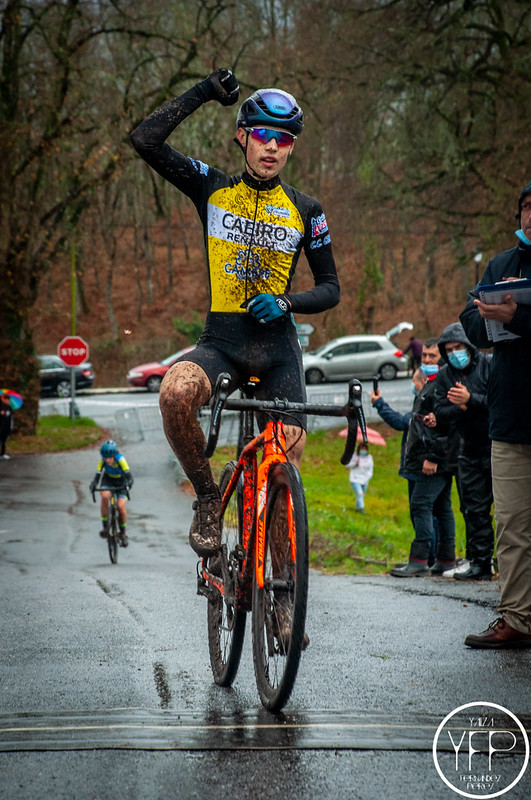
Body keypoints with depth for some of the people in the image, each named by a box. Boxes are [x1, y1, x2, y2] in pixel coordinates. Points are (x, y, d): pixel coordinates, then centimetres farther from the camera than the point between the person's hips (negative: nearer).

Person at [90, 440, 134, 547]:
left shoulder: (120, 459, -34)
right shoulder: (102, 460, -27)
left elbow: (129, 476, -39)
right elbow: (97, 475, -31)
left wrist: (128, 484, -59)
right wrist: (93, 485, -51)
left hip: (121, 481, -2)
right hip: (108, 479, 2)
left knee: (121, 506, -18)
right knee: (105, 497, -30)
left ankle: (123, 533, 6)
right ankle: (105, 527, -15)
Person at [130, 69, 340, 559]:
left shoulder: (305, 211, 6)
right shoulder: (214, 189, 4)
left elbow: (330, 288, 8)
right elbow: (146, 139, -6)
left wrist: (285, 302, -12)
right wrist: (204, 92, -3)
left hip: (277, 345, 1)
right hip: (220, 341, -1)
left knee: (289, 460, -9)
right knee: (176, 394, -33)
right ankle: (207, 498, -11)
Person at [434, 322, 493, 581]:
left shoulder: (490, 365, -8)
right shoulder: (445, 376, 7)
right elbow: (441, 413, 0)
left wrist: (471, 400, -27)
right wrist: (461, 408, -18)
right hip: (471, 451, 5)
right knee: (474, 509, 6)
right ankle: (480, 563, 11)